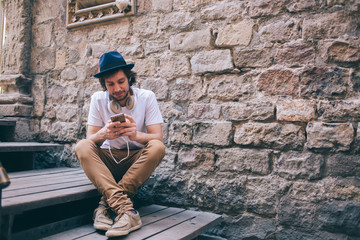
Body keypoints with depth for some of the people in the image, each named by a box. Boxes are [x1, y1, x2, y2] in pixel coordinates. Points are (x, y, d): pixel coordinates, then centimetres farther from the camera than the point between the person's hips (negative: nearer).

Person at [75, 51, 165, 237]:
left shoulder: (146, 97, -9)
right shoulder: (98, 99, -4)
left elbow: (158, 138, -15)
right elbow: (90, 139, -9)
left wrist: (136, 135, -38)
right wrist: (103, 134, -34)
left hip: (137, 160, -1)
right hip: (107, 160, 1)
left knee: (157, 148, -31)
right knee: (82, 147, -27)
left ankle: (107, 203, -30)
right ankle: (126, 209, -43)